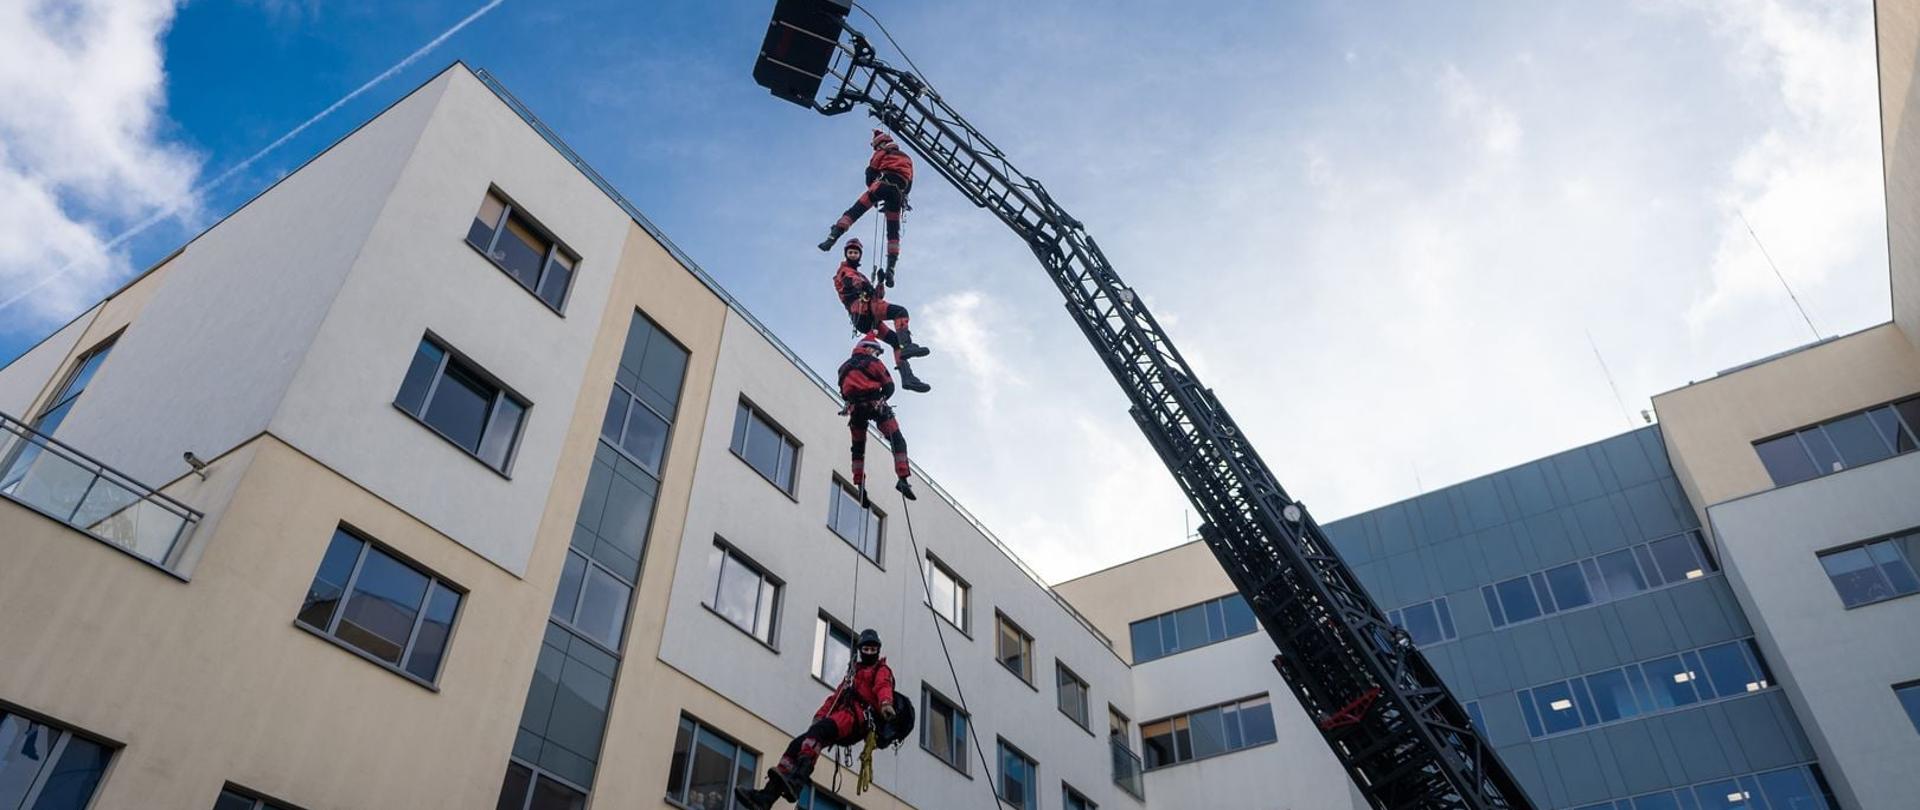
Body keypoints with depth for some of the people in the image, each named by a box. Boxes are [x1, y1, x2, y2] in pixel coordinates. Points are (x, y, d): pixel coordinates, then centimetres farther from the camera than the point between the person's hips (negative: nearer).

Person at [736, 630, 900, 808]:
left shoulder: (882, 670, 16)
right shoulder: (853, 672, 37)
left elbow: (883, 687, -8)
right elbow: (835, 696, 27)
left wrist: (885, 703, -31)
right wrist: (820, 715, 8)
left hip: (859, 716, -7)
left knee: (816, 731, -34)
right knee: (798, 744, -13)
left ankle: (796, 782, -55)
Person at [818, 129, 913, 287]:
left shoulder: (882, 153, 20)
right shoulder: (907, 159, 35)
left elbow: (870, 174, 12)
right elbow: (908, 185, 29)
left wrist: (873, 192, 24)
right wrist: (890, 202, 30)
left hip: (884, 184, -4)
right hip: (899, 192, 4)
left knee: (855, 211, -5)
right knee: (893, 232, 3)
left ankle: (832, 237, -24)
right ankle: (890, 269, -9)